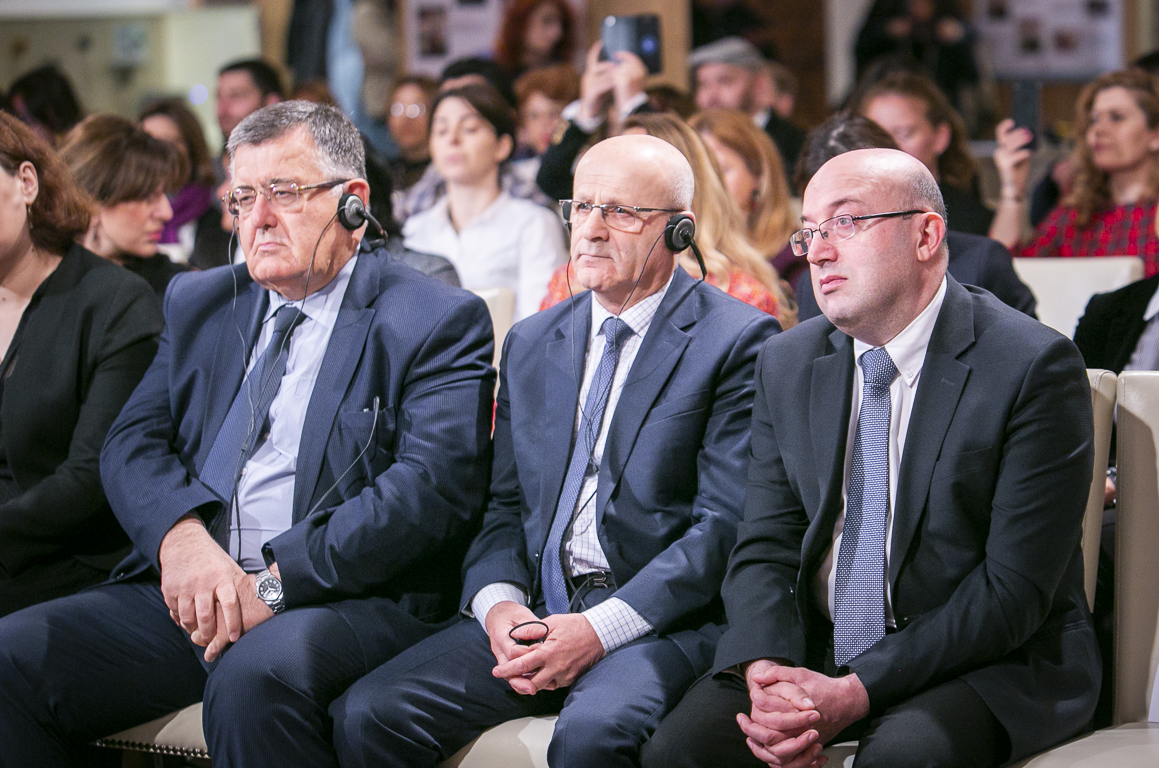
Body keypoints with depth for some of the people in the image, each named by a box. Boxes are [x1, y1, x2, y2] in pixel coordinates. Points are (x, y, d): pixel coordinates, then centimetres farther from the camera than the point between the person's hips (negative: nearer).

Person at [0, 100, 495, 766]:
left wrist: (276, 581, -19)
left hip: (348, 597, -5)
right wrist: (180, 535, -13)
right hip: (186, 592, 5)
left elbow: (431, 487, -11)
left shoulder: (440, 323, 2)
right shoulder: (199, 303, 21)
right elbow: (133, 442, 11)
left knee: (257, 675, -38)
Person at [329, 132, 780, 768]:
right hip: (531, 613, 5)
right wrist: (497, 602, -6)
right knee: (368, 714, -18)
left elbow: (726, 524, -9)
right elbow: (503, 505, 17)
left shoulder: (737, 340, -1)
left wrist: (600, 629, -18)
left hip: (661, 620, -5)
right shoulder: (530, 343, 19)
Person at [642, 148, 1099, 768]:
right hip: (814, 648, 5)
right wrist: (765, 672, -17)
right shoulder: (787, 364, 8)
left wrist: (855, 693, -21)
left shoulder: (1036, 367, -11)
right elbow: (766, 547, 5)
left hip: (990, 664, -4)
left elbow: (1013, 587, -15)